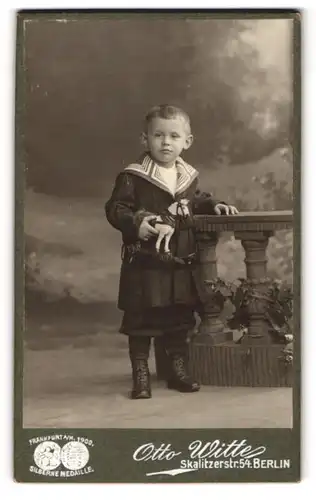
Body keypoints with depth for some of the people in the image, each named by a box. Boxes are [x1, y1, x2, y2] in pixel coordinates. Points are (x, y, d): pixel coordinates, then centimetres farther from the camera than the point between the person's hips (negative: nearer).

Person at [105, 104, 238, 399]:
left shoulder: (189, 176, 9)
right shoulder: (132, 177, -9)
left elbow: (196, 202, 26)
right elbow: (115, 209, -12)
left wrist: (214, 206, 9)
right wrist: (136, 224, -27)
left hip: (181, 264, 5)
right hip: (144, 263, -5)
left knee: (180, 319, 14)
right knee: (141, 319, 1)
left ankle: (178, 370, 28)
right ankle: (140, 375, 14)